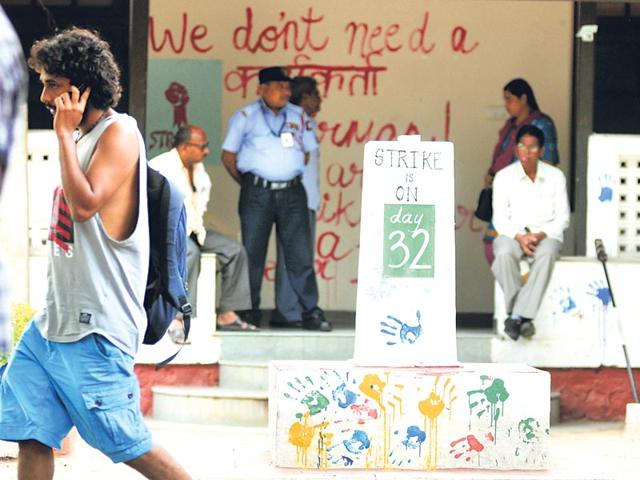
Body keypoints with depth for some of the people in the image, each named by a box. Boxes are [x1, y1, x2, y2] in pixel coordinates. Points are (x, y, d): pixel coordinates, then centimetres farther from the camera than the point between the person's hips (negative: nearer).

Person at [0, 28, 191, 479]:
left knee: (123, 441, -2)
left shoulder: (119, 133, -12)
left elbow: (85, 204, -25)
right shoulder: (83, 137, 15)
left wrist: (64, 133, -19)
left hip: (95, 325, -9)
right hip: (54, 321, 9)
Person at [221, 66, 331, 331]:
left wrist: (294, 177, 11)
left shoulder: (299, 117, 13)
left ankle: (311, 312, -1)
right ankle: (249, 313, 8)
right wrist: (248, 183, 6)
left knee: (300, 254, -2)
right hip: (257, 193, -2)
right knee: (252, 254, 1)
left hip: (292, 193, 2)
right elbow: (228, 156, 6)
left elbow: (309, 151, 20)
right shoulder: (245, 116, 4)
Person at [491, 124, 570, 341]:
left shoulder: (555, 176, 4)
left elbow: (562, 217, 2)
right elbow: (500, 218, -1)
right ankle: (522, 317, -31)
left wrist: (540, 235, -16)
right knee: (504, 253, -37)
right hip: (513, 234, 0)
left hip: (546, 234, 0)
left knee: (546, 253, -37)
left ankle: (518, 315, -39)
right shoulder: (504, 177, 2)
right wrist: (519, 237, -20)